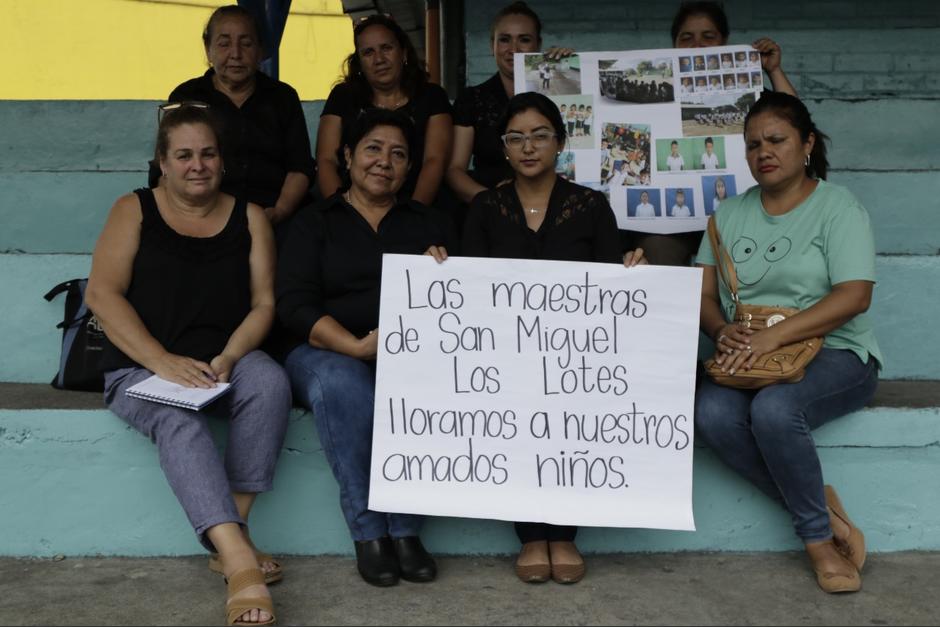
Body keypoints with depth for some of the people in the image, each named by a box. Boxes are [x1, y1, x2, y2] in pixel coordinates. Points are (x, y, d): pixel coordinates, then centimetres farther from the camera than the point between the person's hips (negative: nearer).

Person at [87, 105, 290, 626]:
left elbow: (263, 303, 4)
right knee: (178, 420, -35)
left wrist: (228, 357, -17)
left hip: (226, 361, 2)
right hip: (141, 369, -2)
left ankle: (229, 534, -26)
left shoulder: (248, 217, 11)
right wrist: (164, 361, -20)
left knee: (270, 381, -32)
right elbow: (102, 294, -7)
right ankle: (239, 561, -46)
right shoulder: (134, 211, 5)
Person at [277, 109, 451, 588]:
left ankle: (406, 529, -27)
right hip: (327, 353, -1)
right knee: (342, 385, -37)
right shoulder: (314, 224, 12)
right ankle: (367, 534, -27)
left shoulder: (427, 224, 19)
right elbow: (294, 305, -3)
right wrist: (357, 346, -20)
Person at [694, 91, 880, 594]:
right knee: (711, 412, -28)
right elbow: (704, 294, 9)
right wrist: (723, 333, -15)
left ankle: (817, 535, -13)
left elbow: (854, 296, -14)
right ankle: (823, 510, -14)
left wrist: (771, 336, -24)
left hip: (832, 354, -4)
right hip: (748, 359, 4)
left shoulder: (838, 207, -1)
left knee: (774, 409, -35)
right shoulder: (731, 213, 15)